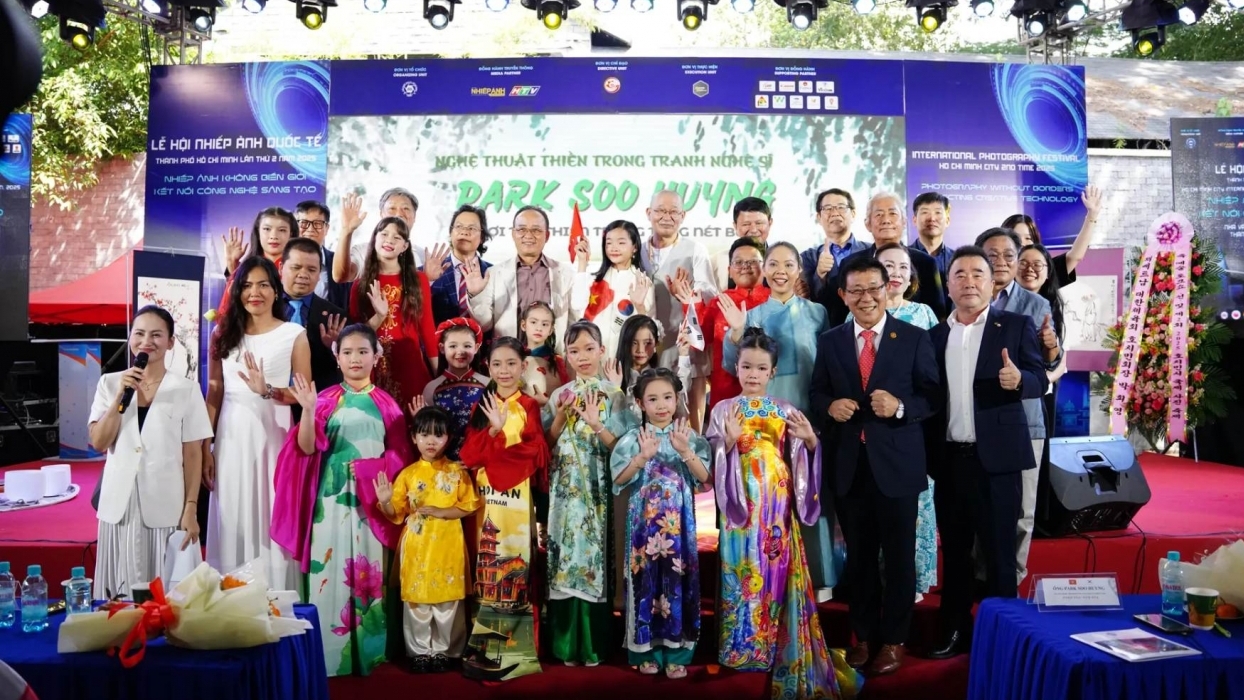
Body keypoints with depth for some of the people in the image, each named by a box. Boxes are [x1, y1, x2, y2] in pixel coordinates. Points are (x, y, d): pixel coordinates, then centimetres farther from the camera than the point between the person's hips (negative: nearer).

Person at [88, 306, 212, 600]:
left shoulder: (186, 389, -2)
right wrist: (121, 396, -11)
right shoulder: (109, 383, 5)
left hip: (166, 506, -2)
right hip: (119, 504, 2)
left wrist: (191, 508, -6)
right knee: (120, 592, 9)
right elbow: (99, 443, -1)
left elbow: (192, 454, -2)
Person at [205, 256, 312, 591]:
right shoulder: (223, 334, 8)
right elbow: (213, 394, 8)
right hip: (231, 438, 3)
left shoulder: (294, 335, -1)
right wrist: (204, 448, 4)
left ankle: (275, 596, 13)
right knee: (233, 520, 7)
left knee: (271, 518, 1)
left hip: (273, 436, -3)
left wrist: (267, 391, -19)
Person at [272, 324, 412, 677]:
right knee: (329, 572, -2)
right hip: (331, 499, 0)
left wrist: (368, 468, -8)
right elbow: (307, 449, -6)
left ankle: (367, 654, 12)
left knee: (368, 572, 2)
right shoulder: (326, 399, 5)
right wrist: (308, 411, -19)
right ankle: (329, 656, 8)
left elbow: (399, 455, 5)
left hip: (371, 500, 1)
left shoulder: (386, 403, 7)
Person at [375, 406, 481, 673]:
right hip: (417, 547, 1)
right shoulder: (408, 474, 3)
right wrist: (385, 502, -18)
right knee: (416, 600, 6)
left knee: (447, 600, 6)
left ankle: (443, 651, 21)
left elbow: (469, 507, -2)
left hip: (448, 546, -1)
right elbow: (396, 513, 2)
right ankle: (420, 651, 22)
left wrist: (442, 512, -14)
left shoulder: (457, 471, 0)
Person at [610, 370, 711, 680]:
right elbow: (619, 480, -8)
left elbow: (704, 477, -6)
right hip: (644, 523, -1)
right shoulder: (633, 439, -1)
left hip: (679, 523, 1)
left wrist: (685, 451, -21)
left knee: (678, 579, 2)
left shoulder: (689, 436, 2)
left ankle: (676, 651, 14)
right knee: (647, 579, 2)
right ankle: (647, 650, 15)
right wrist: (643, 457, -23)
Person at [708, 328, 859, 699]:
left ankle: (781, 647, 18)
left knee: (779, 569, 3)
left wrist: (811, 440, -11)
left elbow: (801, 458, 8)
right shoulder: (724, 410, 2)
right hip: (742, 502, -1)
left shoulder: (786, 411, 7)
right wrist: (729, 441, -20)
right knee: (743, 568, 0)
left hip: (778, 502, 2)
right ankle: (744, 645, 14)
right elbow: (714, 461, -3)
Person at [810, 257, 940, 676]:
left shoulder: (915, 338, -1)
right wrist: (830, 406, -13)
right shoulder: (829, 342, 6)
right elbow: (816, 394, 8)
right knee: (859, 556, 14)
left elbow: (933, 395, -3)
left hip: (896, 463, -2)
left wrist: (900, 406, -21)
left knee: (899, 556, 9)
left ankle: (893, 639, 25)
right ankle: (864, 635, 30)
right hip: (848, 465, 2)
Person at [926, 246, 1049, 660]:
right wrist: (926, 453, 2)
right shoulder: (934, 335, 9)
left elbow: (1040, 381, -7)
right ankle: (954, 630, 24)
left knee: (999, 551, 5)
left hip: (996, 457, -3)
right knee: (953, 550, 13)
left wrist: (1018, 379, -30)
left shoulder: (1016, 326, 0)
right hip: (948, 458, 4)